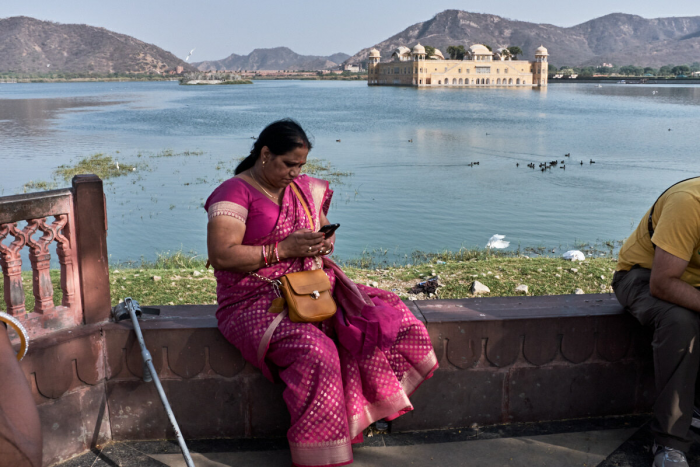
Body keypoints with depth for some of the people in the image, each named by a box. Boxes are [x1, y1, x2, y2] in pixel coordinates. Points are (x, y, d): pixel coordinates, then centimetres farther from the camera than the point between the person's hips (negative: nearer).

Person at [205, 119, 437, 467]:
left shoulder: (305, 189, 14)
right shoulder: (235, 194, -7)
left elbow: (324, 229, 27)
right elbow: (222, 256, -18)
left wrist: (324, 243, 1)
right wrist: (284, 249, -20)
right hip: (256, 302, -7)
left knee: (386, 316, -14)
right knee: (315, 353, -34)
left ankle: (362, 412, -7)